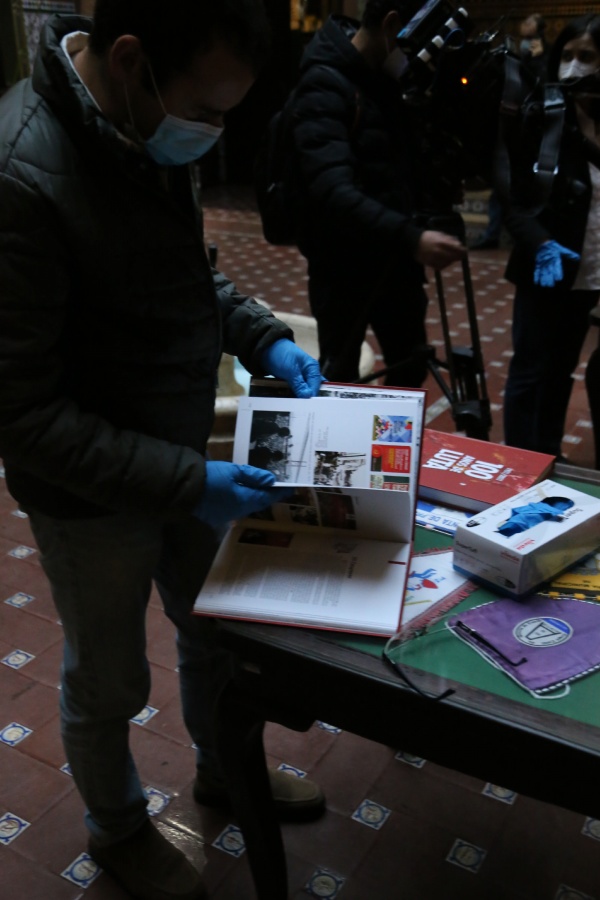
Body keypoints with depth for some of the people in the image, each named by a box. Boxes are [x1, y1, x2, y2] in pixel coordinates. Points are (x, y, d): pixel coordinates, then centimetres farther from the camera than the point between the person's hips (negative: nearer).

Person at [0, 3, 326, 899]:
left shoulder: (148, 129, -7)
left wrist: (263, 337, -3)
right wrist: (190, 483, -27)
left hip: (184, 461, 7)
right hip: (93, 498, -7)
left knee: (220, 630, 26)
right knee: (108, 681, 18)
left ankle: (225, 770, 55)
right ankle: (117, 827, 49)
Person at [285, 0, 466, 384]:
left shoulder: (391, 78, 6)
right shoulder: (325, 84, -18)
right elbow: (333, 192, -32)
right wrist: (410, 238, -42)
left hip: (394, 259, 8)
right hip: (345, 264, -7)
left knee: (411, 367, 16)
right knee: (339, 379, 3)